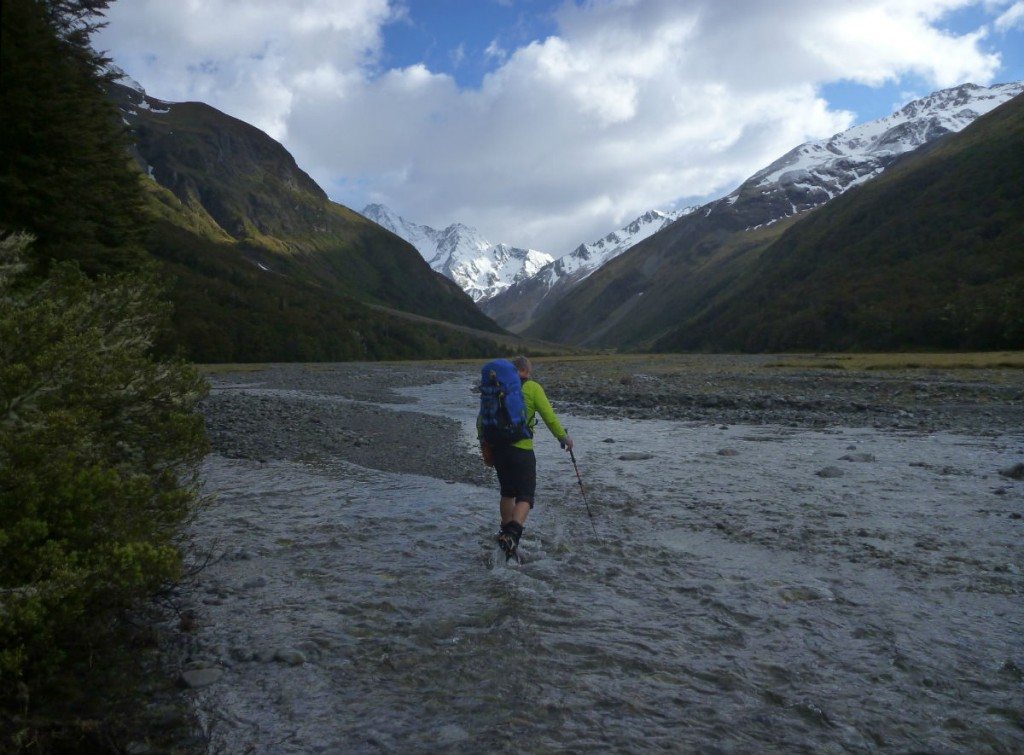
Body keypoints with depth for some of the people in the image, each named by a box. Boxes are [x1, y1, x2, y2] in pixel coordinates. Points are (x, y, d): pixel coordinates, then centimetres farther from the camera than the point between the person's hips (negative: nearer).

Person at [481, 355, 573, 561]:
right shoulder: (532, 388, -3)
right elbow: (549, 416, -6)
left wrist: (485, 443, 20)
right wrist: (563, 437, 8)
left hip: (497, 447, 5)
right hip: (521, 449, -5)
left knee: (507, 492, 22)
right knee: (525, 495, 0)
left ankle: (507, 531, 33)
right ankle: (512, 533, -20)